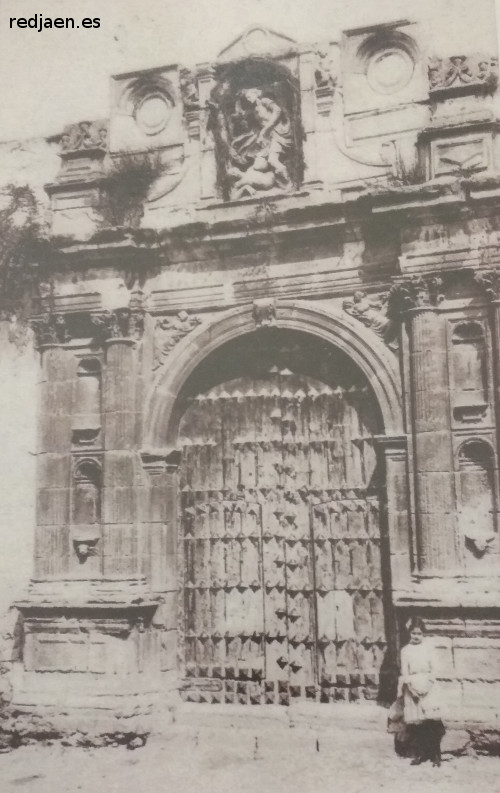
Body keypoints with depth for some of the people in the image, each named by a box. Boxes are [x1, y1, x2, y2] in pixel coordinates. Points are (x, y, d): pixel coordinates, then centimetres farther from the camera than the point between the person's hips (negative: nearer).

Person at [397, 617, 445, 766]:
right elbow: (404, 671, 3)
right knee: (415, 723, -2)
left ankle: (435, 754, -3)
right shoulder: (405, 650, 7)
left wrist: (428, 684, -9)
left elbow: (433, 668, 4)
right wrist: (411, 686, -10)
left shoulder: (427, 647, 7)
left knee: (431, 720, -10)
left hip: (427, 686, -1)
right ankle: (419, 753, 8)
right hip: (412, 687, 1)